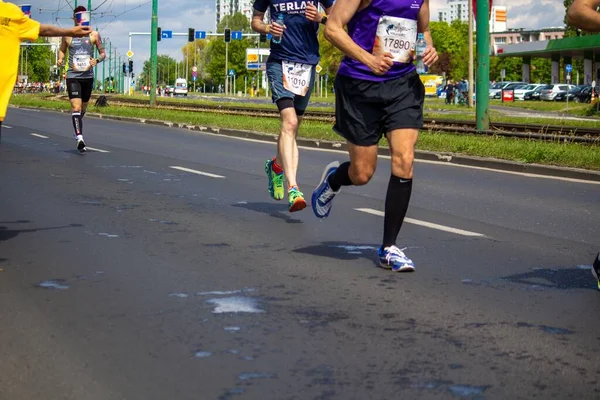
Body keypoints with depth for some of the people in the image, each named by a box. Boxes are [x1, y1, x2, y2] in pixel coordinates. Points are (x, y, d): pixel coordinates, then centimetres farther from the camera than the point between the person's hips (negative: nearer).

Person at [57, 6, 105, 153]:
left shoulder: (94, 35, 3)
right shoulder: (68, 35, 3)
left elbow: (103, 53, 7)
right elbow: (62, 50, 17)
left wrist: (97, 60, -15)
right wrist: (60, 59, -4)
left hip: (88, 76, 2)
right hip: (73, 76, -2)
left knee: (83, 108, 16)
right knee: (76, 107, -17)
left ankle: (78, 133, 42)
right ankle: (79, 138, -25)